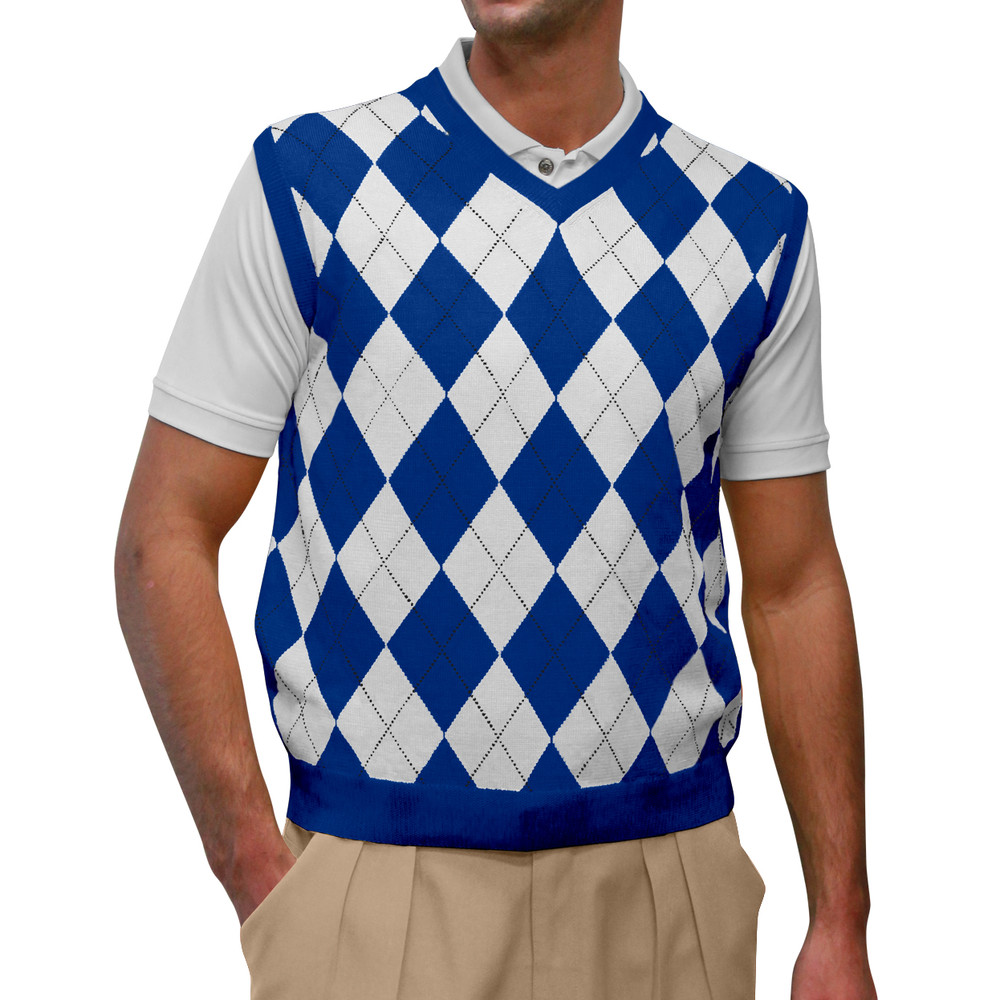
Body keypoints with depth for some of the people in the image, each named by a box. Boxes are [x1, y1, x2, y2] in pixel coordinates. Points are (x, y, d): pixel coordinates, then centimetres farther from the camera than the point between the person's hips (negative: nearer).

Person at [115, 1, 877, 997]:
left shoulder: (754, 224, 3)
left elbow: (793, 584, 7)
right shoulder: (309, 181, -4)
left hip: (672, 876, 3)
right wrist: (260, 880, -10)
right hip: (381, 876, -2)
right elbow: (165, 536, -4)